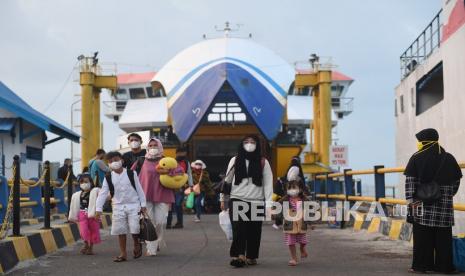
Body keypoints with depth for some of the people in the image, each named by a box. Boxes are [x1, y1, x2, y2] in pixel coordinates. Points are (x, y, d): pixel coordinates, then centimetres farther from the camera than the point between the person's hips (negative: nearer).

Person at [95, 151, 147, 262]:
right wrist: (98, 209, -11)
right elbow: (103, 193, -2)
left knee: (135, 228, -11)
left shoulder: (131, 174, -3)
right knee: (120, 230, 2)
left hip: (133, 205, -2)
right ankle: (123, 253, 14)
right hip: (118, 206, 2)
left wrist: (143, 204, 0)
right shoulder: (108, 178, 0)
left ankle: (137, 244, 20)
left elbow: (139, 189, 2)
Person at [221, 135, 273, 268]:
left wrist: (269, 203, -7)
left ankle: (251, 256, 16)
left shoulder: (263, 162, 3)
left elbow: (268, 183, 0)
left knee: (254, 231, 4)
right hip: (237, 201, 0)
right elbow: (227, 180, 13)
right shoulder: (235, 160, 7)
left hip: (256, 202, 0)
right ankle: (238, 256, -15)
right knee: (238, 229, -10)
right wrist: (223, 198, 13)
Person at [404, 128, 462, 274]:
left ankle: (421, 265, 1)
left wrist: (410, 200, -6)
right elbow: (456, 180, 9)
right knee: (443, 235, 6)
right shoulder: (449, 158, 5)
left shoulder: (416, 158, -3)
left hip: (422, 203, -2)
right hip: (444, 205, 2)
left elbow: (410, 180, -8)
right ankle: (444, 265, 8)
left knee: (422, 235, 1)